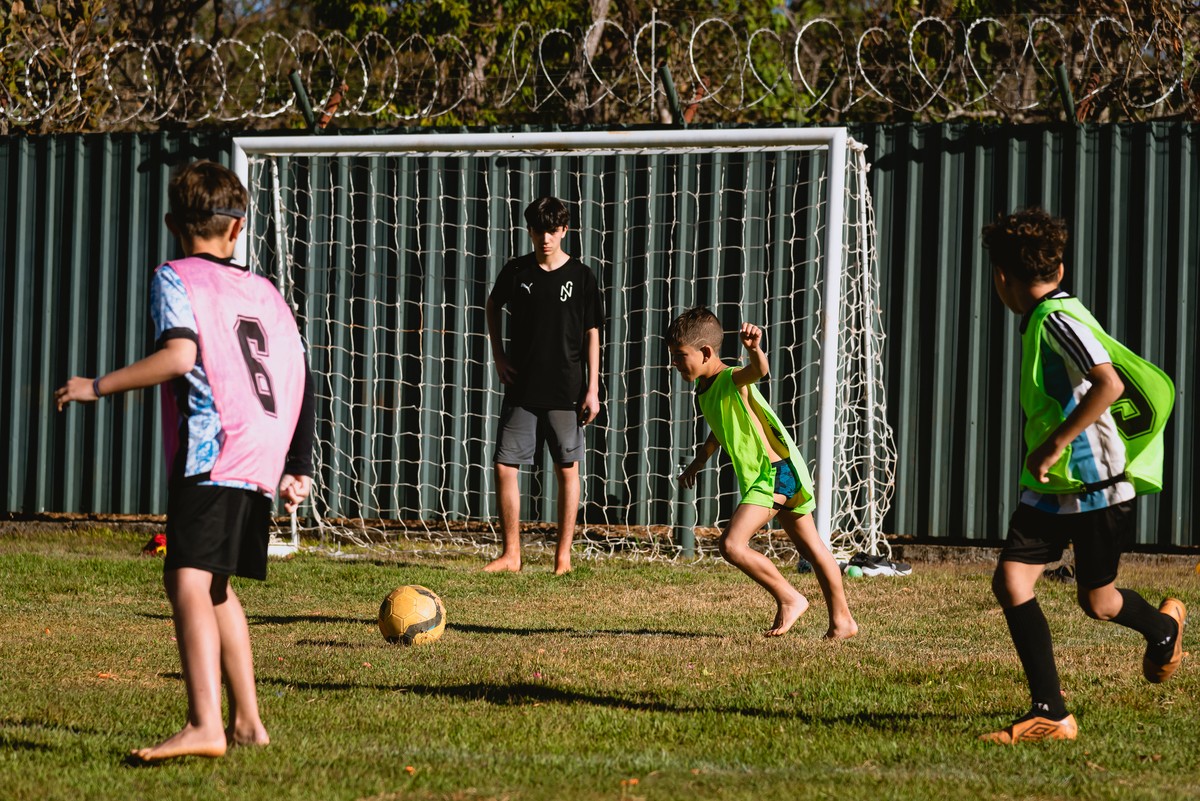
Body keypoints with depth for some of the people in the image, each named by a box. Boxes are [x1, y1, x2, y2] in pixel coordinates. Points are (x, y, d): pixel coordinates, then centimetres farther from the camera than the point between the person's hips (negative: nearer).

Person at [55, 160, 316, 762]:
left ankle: (205, 724, -36)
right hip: (264, 460, 8)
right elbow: (300, 383, 20)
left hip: (211, 457, -8)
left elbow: (179, 355, -13)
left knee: (189, 581, -18)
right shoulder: (266, 292, 22)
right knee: (212, 584, 23)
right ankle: (247, 720, 27)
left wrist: (98, 386, -5)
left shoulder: (175, 279, 4)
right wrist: (297, 468, 27)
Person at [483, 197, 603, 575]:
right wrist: (499, 356, 9)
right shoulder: (516, 271, 2)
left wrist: (593, 389, -4)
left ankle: (563, 555, 11)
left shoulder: (581, 277, -3)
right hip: (521, 388, 2)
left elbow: (591, 334, 1)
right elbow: (493, 307, 21)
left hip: (566, 390, -2)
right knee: (505, 467, -2)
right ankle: (511, 554, 6)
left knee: (567, 470, 3)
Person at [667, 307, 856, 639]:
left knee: (731, 544, -18)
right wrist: (699, 460, 29)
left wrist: (754, 350, -62)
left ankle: (789, 599, -5)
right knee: (810, 547, 18)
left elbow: (759, 370, -42)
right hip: (764, 475, 10)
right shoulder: (704, 391, 10)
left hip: (775, 471, -10)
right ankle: (841, 620, 28)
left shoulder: (732, 380, -17)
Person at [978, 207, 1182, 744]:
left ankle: (1164, 628, 42)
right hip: (1049, 487, 8)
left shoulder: (1059, 319, -18)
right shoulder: (1040, 320, 11)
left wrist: (1055, 444, -27)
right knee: (1010, 582, -7)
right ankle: (1051, 714, -4)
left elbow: (1109, 383, -31)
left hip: (1097, 486, -8)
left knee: (1097, 601, 8)